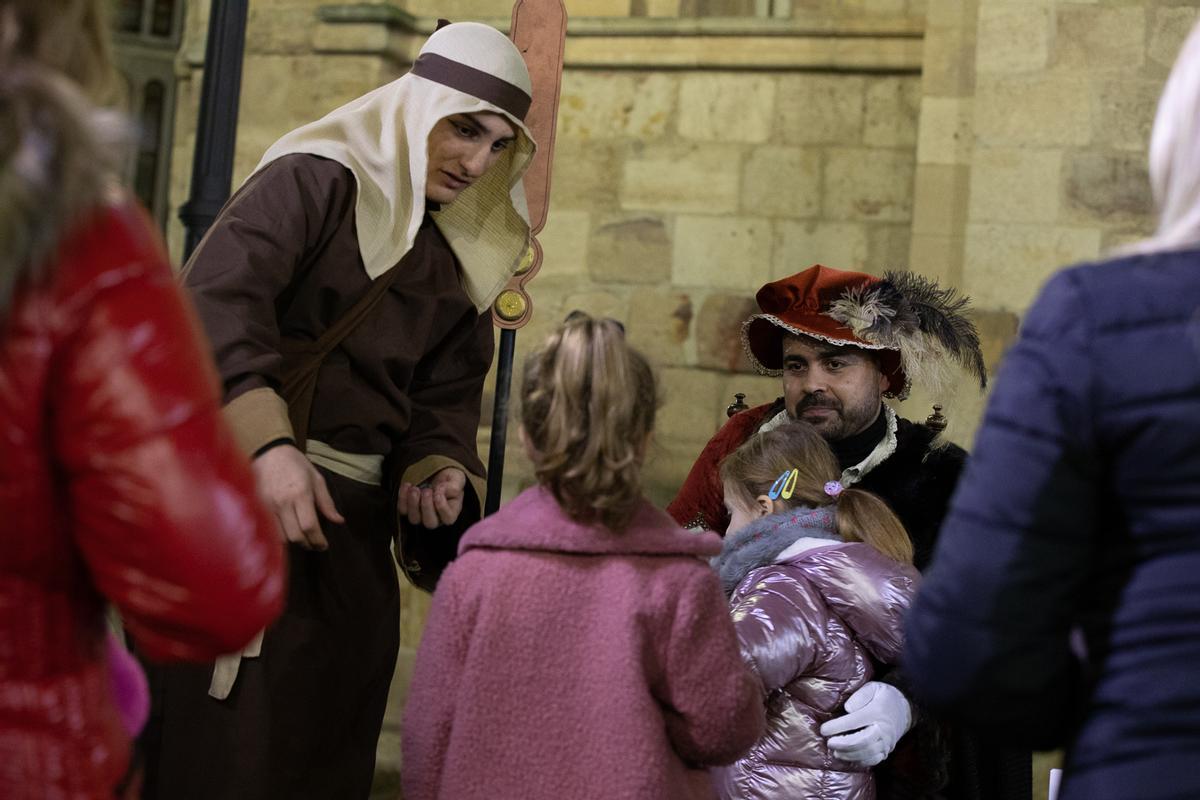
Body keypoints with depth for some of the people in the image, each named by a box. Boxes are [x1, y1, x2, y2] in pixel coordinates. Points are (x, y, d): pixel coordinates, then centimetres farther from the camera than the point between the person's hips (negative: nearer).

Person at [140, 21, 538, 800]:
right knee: (230, 736, -6)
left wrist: (440, 467, -10)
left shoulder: (457, 262, 15)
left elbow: (445, 394, 12)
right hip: (248, 487, -7)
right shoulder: (316, 179, -8)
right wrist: (266, 441, -36)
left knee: (328, 734, 11)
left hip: (355, 517, 7)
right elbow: (218, 299, -23)